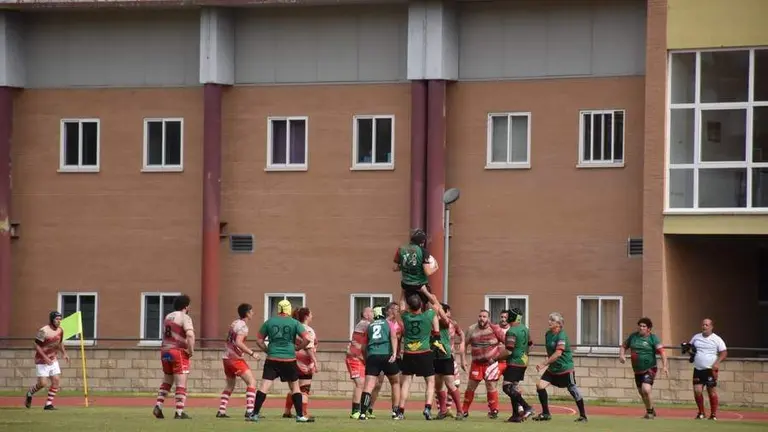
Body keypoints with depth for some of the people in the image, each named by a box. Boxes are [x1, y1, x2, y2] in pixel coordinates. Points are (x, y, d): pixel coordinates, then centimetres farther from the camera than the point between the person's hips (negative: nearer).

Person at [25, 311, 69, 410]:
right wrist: (45, 358, -24)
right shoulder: (44, 331, -19)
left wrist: (64, 353, 7)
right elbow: (36, 345, -18)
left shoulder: (60, 330, 3)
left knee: (56, 380, -4)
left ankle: (48, 404, 4)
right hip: (42, 360, -7)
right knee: (43, 383, -9)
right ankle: (30, 393, 22)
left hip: (53, 360, 7)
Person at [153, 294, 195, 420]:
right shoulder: (185, 317, -9)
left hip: (165, 351, 7)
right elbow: (190, 334, -25)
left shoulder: (167, 317, 15)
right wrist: (191, 351, -14)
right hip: (179, 353, -7)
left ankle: (158, 406, 8)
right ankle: (179, 412, -8)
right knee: (181, 384, -4)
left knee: (167, 382, 20)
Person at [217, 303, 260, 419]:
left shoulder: (235, 323, 14)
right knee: (251, 381, -10)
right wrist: (251, 353, -19)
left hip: (227, 357, 9)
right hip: (235, 358, -9)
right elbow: (238, 343, -24)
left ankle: (221, 411, 17)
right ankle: (249, 411, -21)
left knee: (230, 385, 21)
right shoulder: (243, 326, -13)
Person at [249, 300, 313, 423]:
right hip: (289, 360, -1)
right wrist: (297, 347, 6)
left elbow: (259, 340, 9)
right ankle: (300, 416, 13)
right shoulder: (294, 323, -1)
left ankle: (255, 414, -9)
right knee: (295, 387, 12)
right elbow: (307, 339, -8)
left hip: (272, 359, 1)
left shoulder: (269, 322, 5)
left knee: (264, 387, -2)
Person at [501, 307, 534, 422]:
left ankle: (527, 407, -18)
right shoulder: (525, 329, 10)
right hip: (524, 362, 9)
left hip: (514, 363, -9)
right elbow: (529, 345, 20)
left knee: (507, 387, -9)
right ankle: (516, 415, 11)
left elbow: (508, 351, -22)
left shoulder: (511, 331, -17)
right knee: (514, 387, 14)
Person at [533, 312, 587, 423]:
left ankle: (583, 415, 18)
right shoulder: (548, 334, 4)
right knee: (540, 385, -7)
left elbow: (558, 353, -28)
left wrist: (544, 364, -29)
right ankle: (546, 414, 1)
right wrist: (547, 363, 10)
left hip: (565, 368, -7)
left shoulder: (562, 336, -20)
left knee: (573, 390, 2)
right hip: (553, 368, 7)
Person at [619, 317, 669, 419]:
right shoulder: (633, 336, 6)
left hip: (649, 369, -6)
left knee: (646, 389, -25)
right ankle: (651, 411, 39)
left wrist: (664, 366, -29)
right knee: (641, 392, 16)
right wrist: (621, 355, -6)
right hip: (637, 370, 6)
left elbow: (662, 351, -16)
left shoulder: (652, 338, -8)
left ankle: (650, 412, -6)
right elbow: (624, 346, 17)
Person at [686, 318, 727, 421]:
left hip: (710, 370, -4)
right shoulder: (696, 337, 11)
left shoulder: (717, 339, -2)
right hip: (698, 369, 4)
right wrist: (690, 350, 0)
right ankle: (701, 413, 12)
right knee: (697, 391, -4)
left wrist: (717, 362, -18)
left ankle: (713, 414, 7)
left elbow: (724, 352, -4)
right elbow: (689, 347, 25)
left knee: (712, 392, -1)